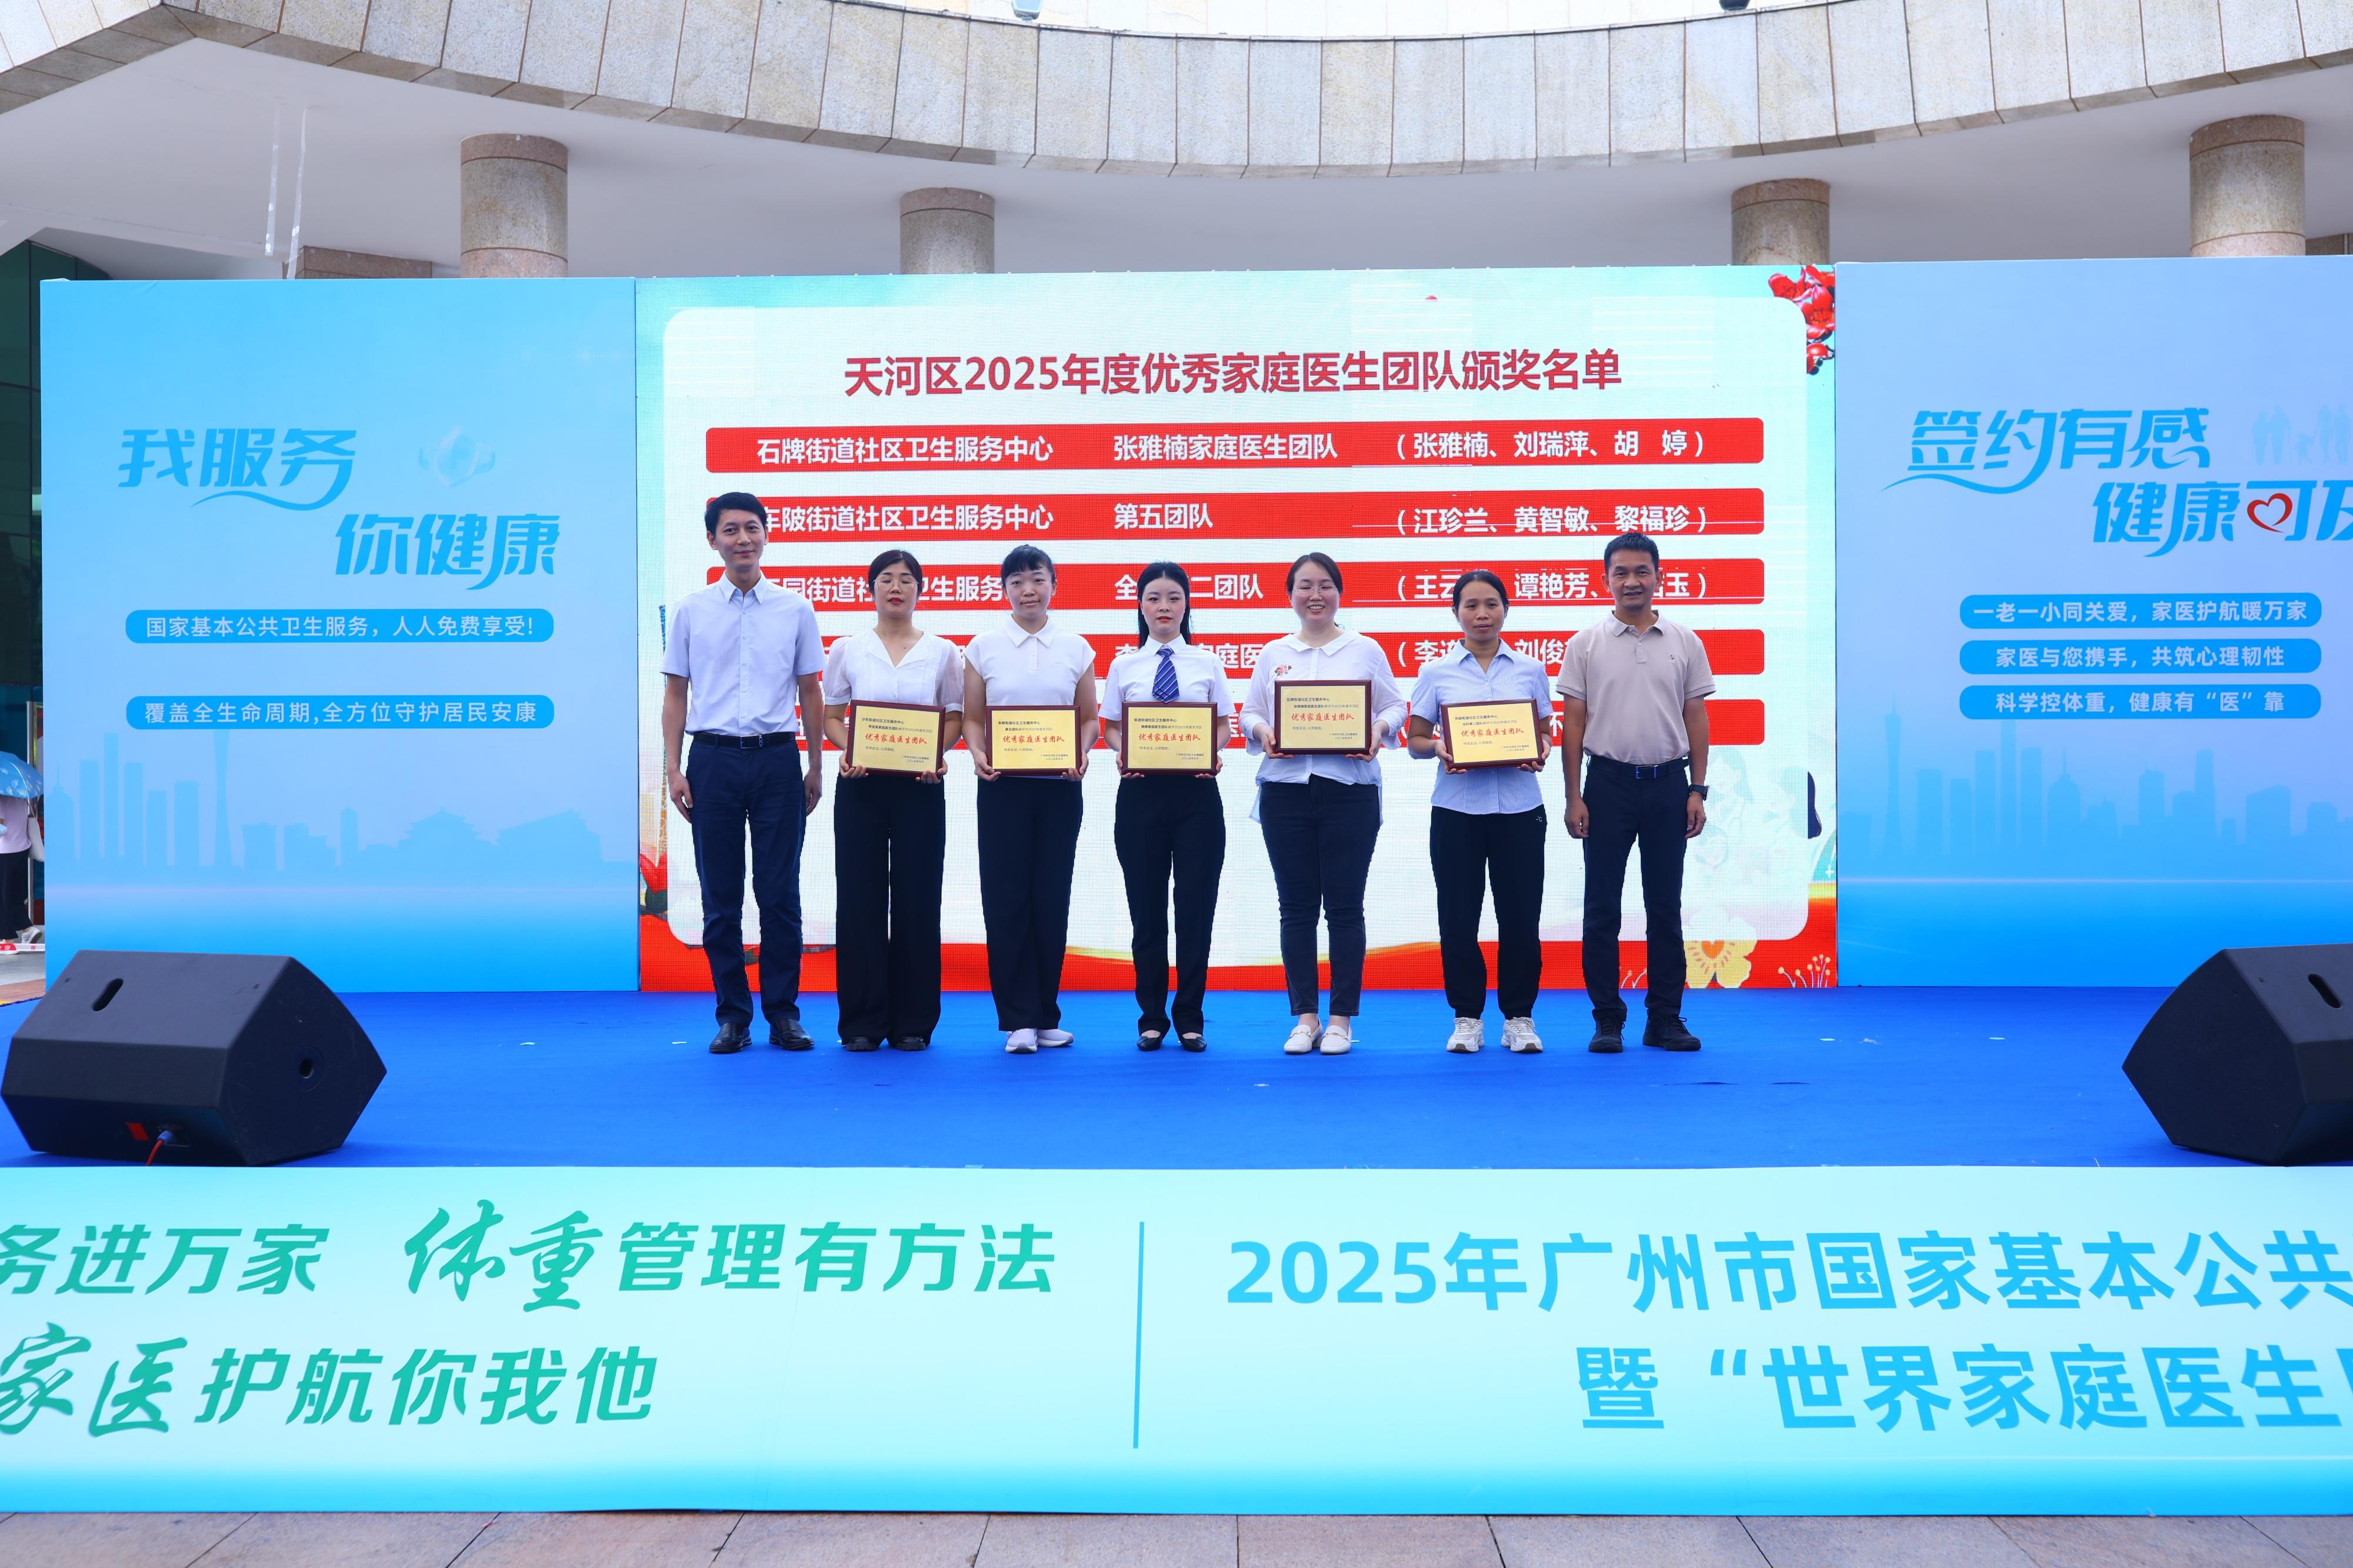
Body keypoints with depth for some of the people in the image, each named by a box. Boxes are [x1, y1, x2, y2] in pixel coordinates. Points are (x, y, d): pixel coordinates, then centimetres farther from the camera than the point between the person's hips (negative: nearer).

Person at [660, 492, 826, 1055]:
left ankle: (784, 1012, 11)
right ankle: (733, 1015, 13)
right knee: (720, 898, 4)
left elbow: (810, 692, 10)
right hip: (714, 759, 0)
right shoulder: (692, 611, 6)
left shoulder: (795, 610, 6)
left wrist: (817, 767, 7)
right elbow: (675, 693, 8)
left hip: (777, 759, 0)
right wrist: (673, 767, 0)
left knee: (780, 896, 2)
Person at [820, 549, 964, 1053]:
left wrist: (934, 755, -12)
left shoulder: (942, 652, 6)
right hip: (861, 784, 0)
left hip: (919, 785, 0)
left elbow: (955, 717, 6)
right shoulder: (848, 651, 7)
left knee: (917, 898, 1)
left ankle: (913, 1021, 10)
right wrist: (848, 752, -12)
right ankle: (862, 1021, 9)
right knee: (860, 896, 1)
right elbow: (831, 716, 7)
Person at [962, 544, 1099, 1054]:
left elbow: (1089, 718, 8)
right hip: (1004, 785, -1)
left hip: (1059, 787, 1)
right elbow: (973, 718, 6)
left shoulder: (1075, 649, 7)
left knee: (1052, 898, 4)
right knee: (1006, 898, -3)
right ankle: (1019, 1020, 3)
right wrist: (978, 755, -13)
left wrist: (1081, 755, -11)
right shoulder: (983, 647, 5)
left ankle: (1046, 1016, 15)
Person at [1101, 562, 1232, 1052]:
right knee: (1147, 908, 5)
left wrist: (1214, 753, -14)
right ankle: (1151, 1018, 16)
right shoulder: (1124, 666, 7)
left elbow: (1223, 723, 6)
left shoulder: (1207, 664, 6)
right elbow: (1112, 727, 7)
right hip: (1141, 791, 0)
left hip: (1196, 791, 0)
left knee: (1196, 905, 1)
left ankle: (1190, 1019, 13)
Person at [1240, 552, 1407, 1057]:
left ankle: (1342, 1019, 8)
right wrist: (1262, 732, -9)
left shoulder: (1366, 650, 9)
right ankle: (1304, 1017, 12)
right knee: (1296, 908, 4)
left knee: (1345, 906, 0)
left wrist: (1378, 732, -13)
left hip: (1350, 788, -2)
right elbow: (1249, 711, 12)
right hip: (1286, 790, 2)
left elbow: (1395, 706, 7)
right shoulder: (1273, 654, 14)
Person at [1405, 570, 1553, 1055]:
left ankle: (1519, 1017, 14)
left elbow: (1545, 733, 12)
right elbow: (1415, 739, 6)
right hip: (1457, 808, 0)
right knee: (1458, 916, 3)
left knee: (1520, 914, 2)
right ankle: (1467, 1018, 15)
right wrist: (1439, 749, -15)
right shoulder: (1437, 673, 6)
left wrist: (1540, 752, -11)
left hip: (1518, 806, 1)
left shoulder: (1530, 670, 8)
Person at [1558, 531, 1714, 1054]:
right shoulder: (1586, 644, 0)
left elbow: (1696, 719, 6)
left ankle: (1665, 1019, 13)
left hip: (1668, 784, 1)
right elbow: (1573, 723, 0)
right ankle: (1608, 1020, 10)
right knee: (1602, 907, 2)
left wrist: (1698, 790, -1)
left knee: (1665, 907, 6)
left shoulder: (1686, 643, 5)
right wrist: (1574, 797, -6)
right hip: (1609, 784, -1)